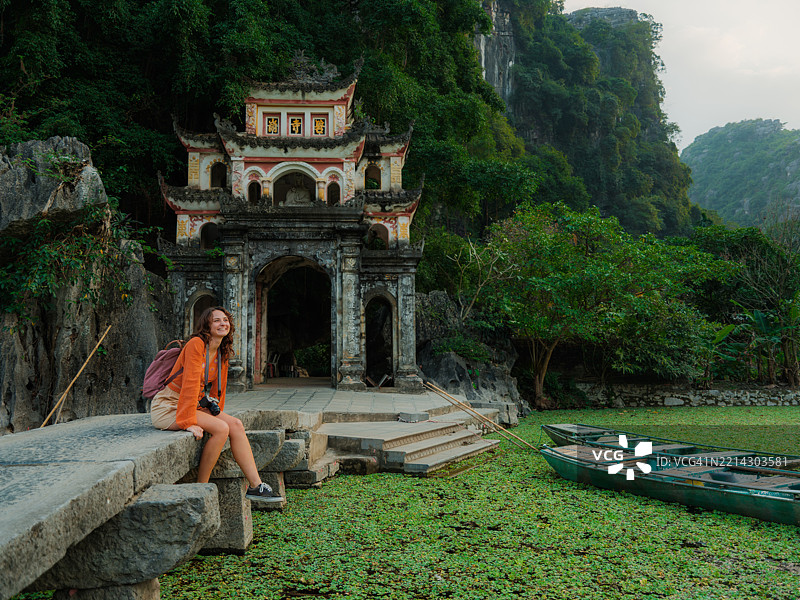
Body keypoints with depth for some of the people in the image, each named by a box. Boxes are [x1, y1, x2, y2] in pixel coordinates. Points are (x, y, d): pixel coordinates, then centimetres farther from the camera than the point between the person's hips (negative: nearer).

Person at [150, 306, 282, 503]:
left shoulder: (222, 353, 9)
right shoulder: (196, 344, -17)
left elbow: (218, 388, 18)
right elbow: (190, 383, -23)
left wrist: (218, 415, 14)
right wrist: (188, 422, -27)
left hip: (195, 404, 8)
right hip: (168, 406, -8)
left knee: (236, 425, -11)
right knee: (221, 428, -25)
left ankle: (256, 486, -11)